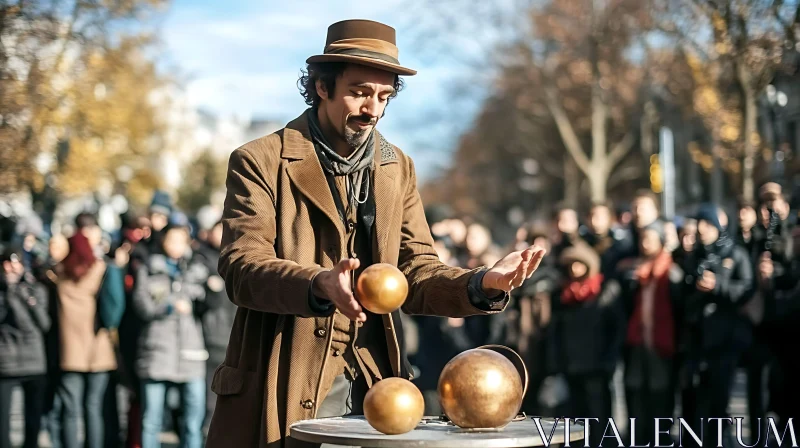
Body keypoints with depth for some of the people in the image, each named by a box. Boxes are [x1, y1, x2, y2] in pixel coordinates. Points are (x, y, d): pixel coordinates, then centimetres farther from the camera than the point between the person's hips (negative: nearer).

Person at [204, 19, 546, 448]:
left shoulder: (397, 167, 11)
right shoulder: (260, 161, -4)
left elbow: (415, 271, 7)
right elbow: (241, 268, -14)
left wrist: (481, 283, -13)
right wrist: (318, 285, -33)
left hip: (374, 387, 4)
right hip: (285, 391, -4)